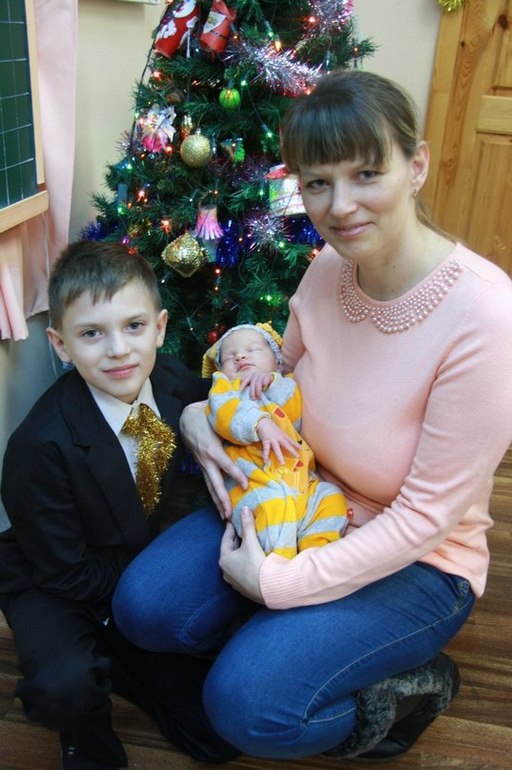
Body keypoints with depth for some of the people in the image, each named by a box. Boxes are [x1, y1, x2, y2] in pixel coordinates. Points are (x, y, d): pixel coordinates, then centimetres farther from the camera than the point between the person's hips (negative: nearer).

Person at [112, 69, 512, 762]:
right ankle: (278, 639, 17)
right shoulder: (329, 268, -9)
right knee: (144, 605, -9)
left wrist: (278, 581, -20)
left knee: (248, 705, -19)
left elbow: (428, 513, -23)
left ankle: (412, 689, 8)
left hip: (418, 558, -5)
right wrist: (203, 414, -11)